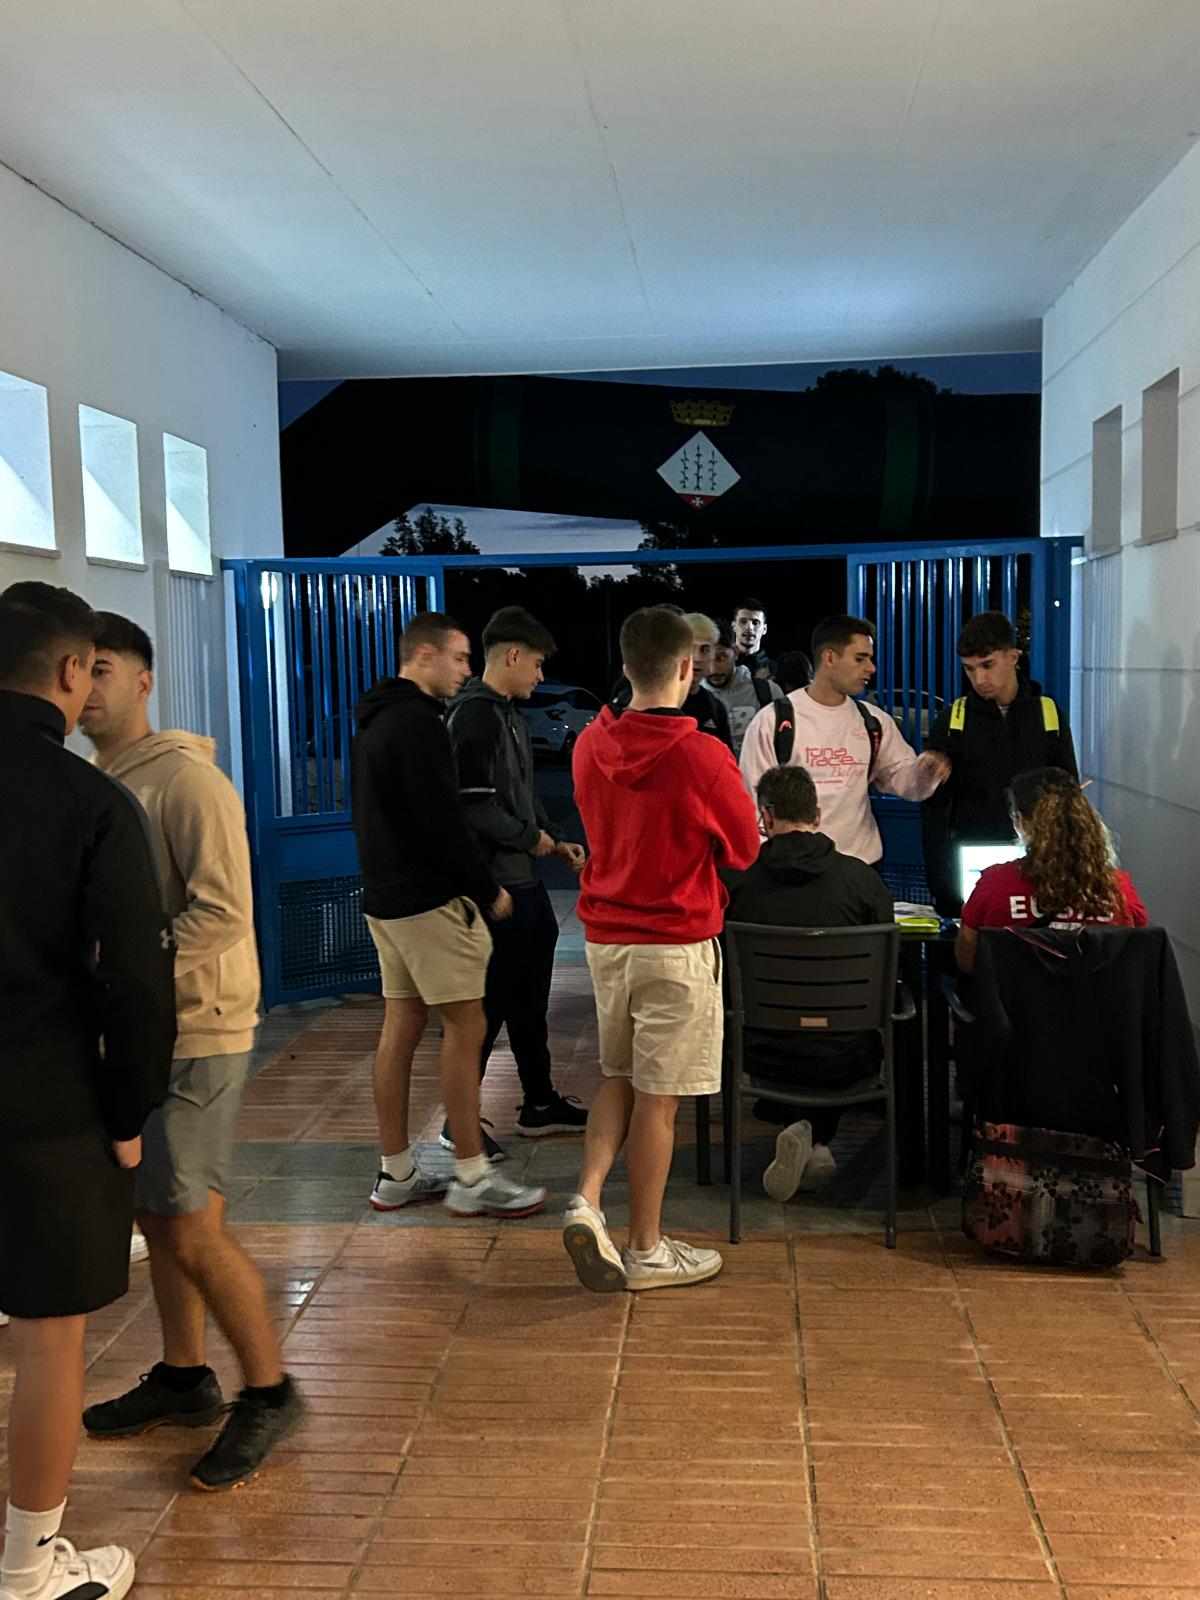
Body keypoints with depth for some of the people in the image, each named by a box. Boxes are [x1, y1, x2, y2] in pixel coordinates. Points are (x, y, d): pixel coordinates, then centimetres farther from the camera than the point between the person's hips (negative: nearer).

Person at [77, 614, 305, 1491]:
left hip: (193, 1033, -8)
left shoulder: (185, 779, -15)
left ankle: (269, 1392, 14)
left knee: (192, 1230, -4)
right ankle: (184, 1378, 32)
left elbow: (223, 912, -23)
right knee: (159, 1215, 16)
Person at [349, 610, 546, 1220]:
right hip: (430, 900, -10)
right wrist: (489, 889, -10)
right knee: (465, 1029, -4)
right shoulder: (418, 722, -17)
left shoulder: (374, 720, 15)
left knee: (401, 1025, 12)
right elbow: (443, 822, -21)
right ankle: (472, 1180, 1)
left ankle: (396, 1174, 18)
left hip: (385, 896, 10)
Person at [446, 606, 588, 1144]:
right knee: (489, 1000, -3)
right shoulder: (473, 717, -17)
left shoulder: (510, 715, 15)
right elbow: (476, 807, -24)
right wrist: (531, 837, -12)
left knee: (528, 998, 18)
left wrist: (556, 841, 10)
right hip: (494, 883, -10)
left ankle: (539, 1104, 30)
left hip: (524, 878, 10)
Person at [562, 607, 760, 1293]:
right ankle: (646, 1250, 15)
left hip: (606, 935, 5)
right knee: (658, 1096, 4)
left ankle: (588, 1199, 2)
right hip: (678, 944, -5)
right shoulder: (703, 756, -16)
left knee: (620, 1078, 20)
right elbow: (745, 850, -2)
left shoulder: (591, 745, 0)